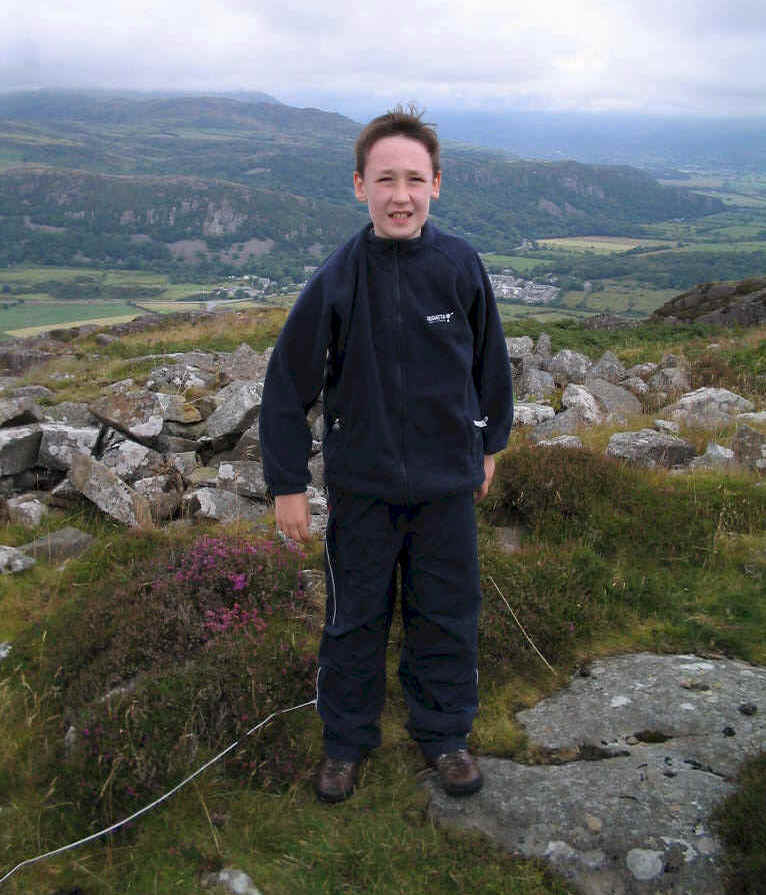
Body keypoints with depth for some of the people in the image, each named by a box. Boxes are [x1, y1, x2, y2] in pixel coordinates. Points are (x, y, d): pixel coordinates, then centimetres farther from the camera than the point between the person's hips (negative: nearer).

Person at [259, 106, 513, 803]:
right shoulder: (339, 277, -14)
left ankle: (445, 733, 39)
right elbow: (289, 382, -7)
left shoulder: (461, 266, -8)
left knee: (448, 614, 15)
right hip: (362, 484, -1)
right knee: (356, 617, 14)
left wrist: (488, 444, 15)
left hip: (448, 482, 2)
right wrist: (288, 484, -5)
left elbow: (490, 359, 8)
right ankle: (346, 740, 36)